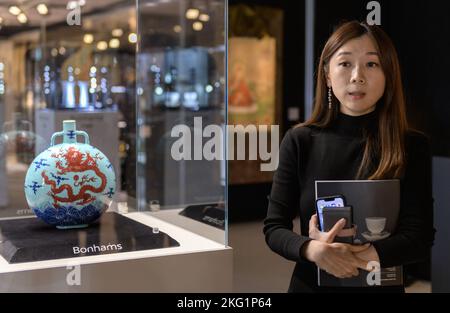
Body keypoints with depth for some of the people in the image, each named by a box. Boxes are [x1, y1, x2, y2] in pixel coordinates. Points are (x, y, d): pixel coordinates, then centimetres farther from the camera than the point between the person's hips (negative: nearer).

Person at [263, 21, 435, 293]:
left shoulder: (413, 146, -9)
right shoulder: (300, 141, -7)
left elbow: (419, 239, -13)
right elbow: (274, 227, -7)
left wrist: (354, 257, -26)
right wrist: (312, 250, -27)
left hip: (381, 286, 0)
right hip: (309, 284, 1)